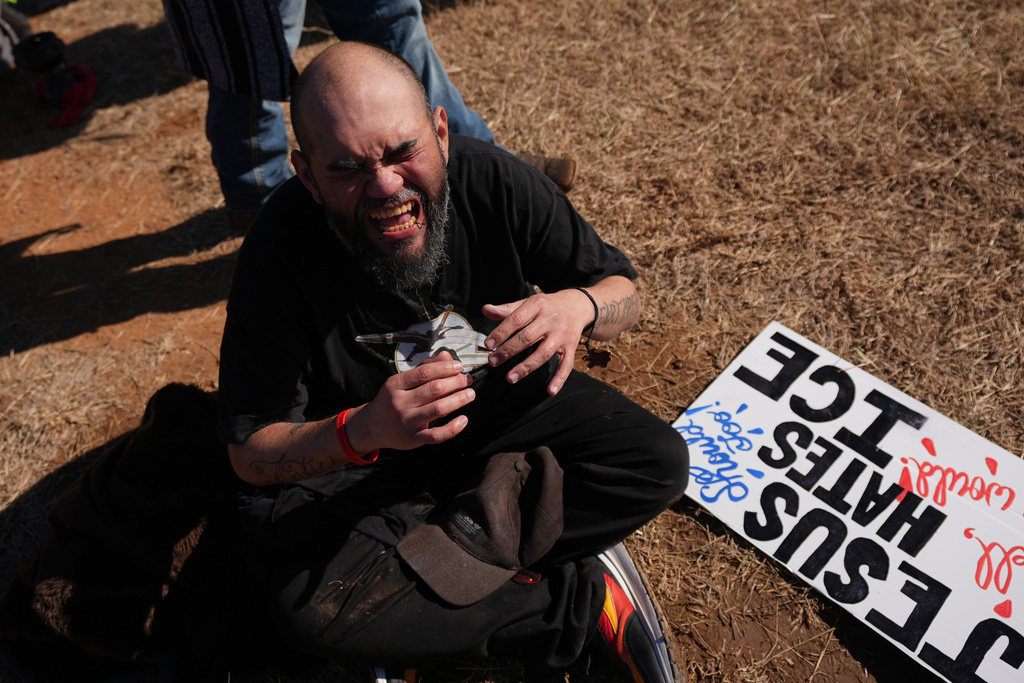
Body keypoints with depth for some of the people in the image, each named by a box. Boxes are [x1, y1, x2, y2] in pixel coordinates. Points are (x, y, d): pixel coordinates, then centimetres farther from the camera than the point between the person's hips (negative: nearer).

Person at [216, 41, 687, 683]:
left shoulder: (493, 178, -19)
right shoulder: (280, 250, -24)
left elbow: (625, 291, -7)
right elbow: (250, 455, -19)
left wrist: (579, 305, -32)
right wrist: (362, 431, -40)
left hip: (499, 399, 2)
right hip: (341, 453, -1)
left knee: (659, 461, -15)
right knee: (314, 606, -27)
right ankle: (586, 606, -13)